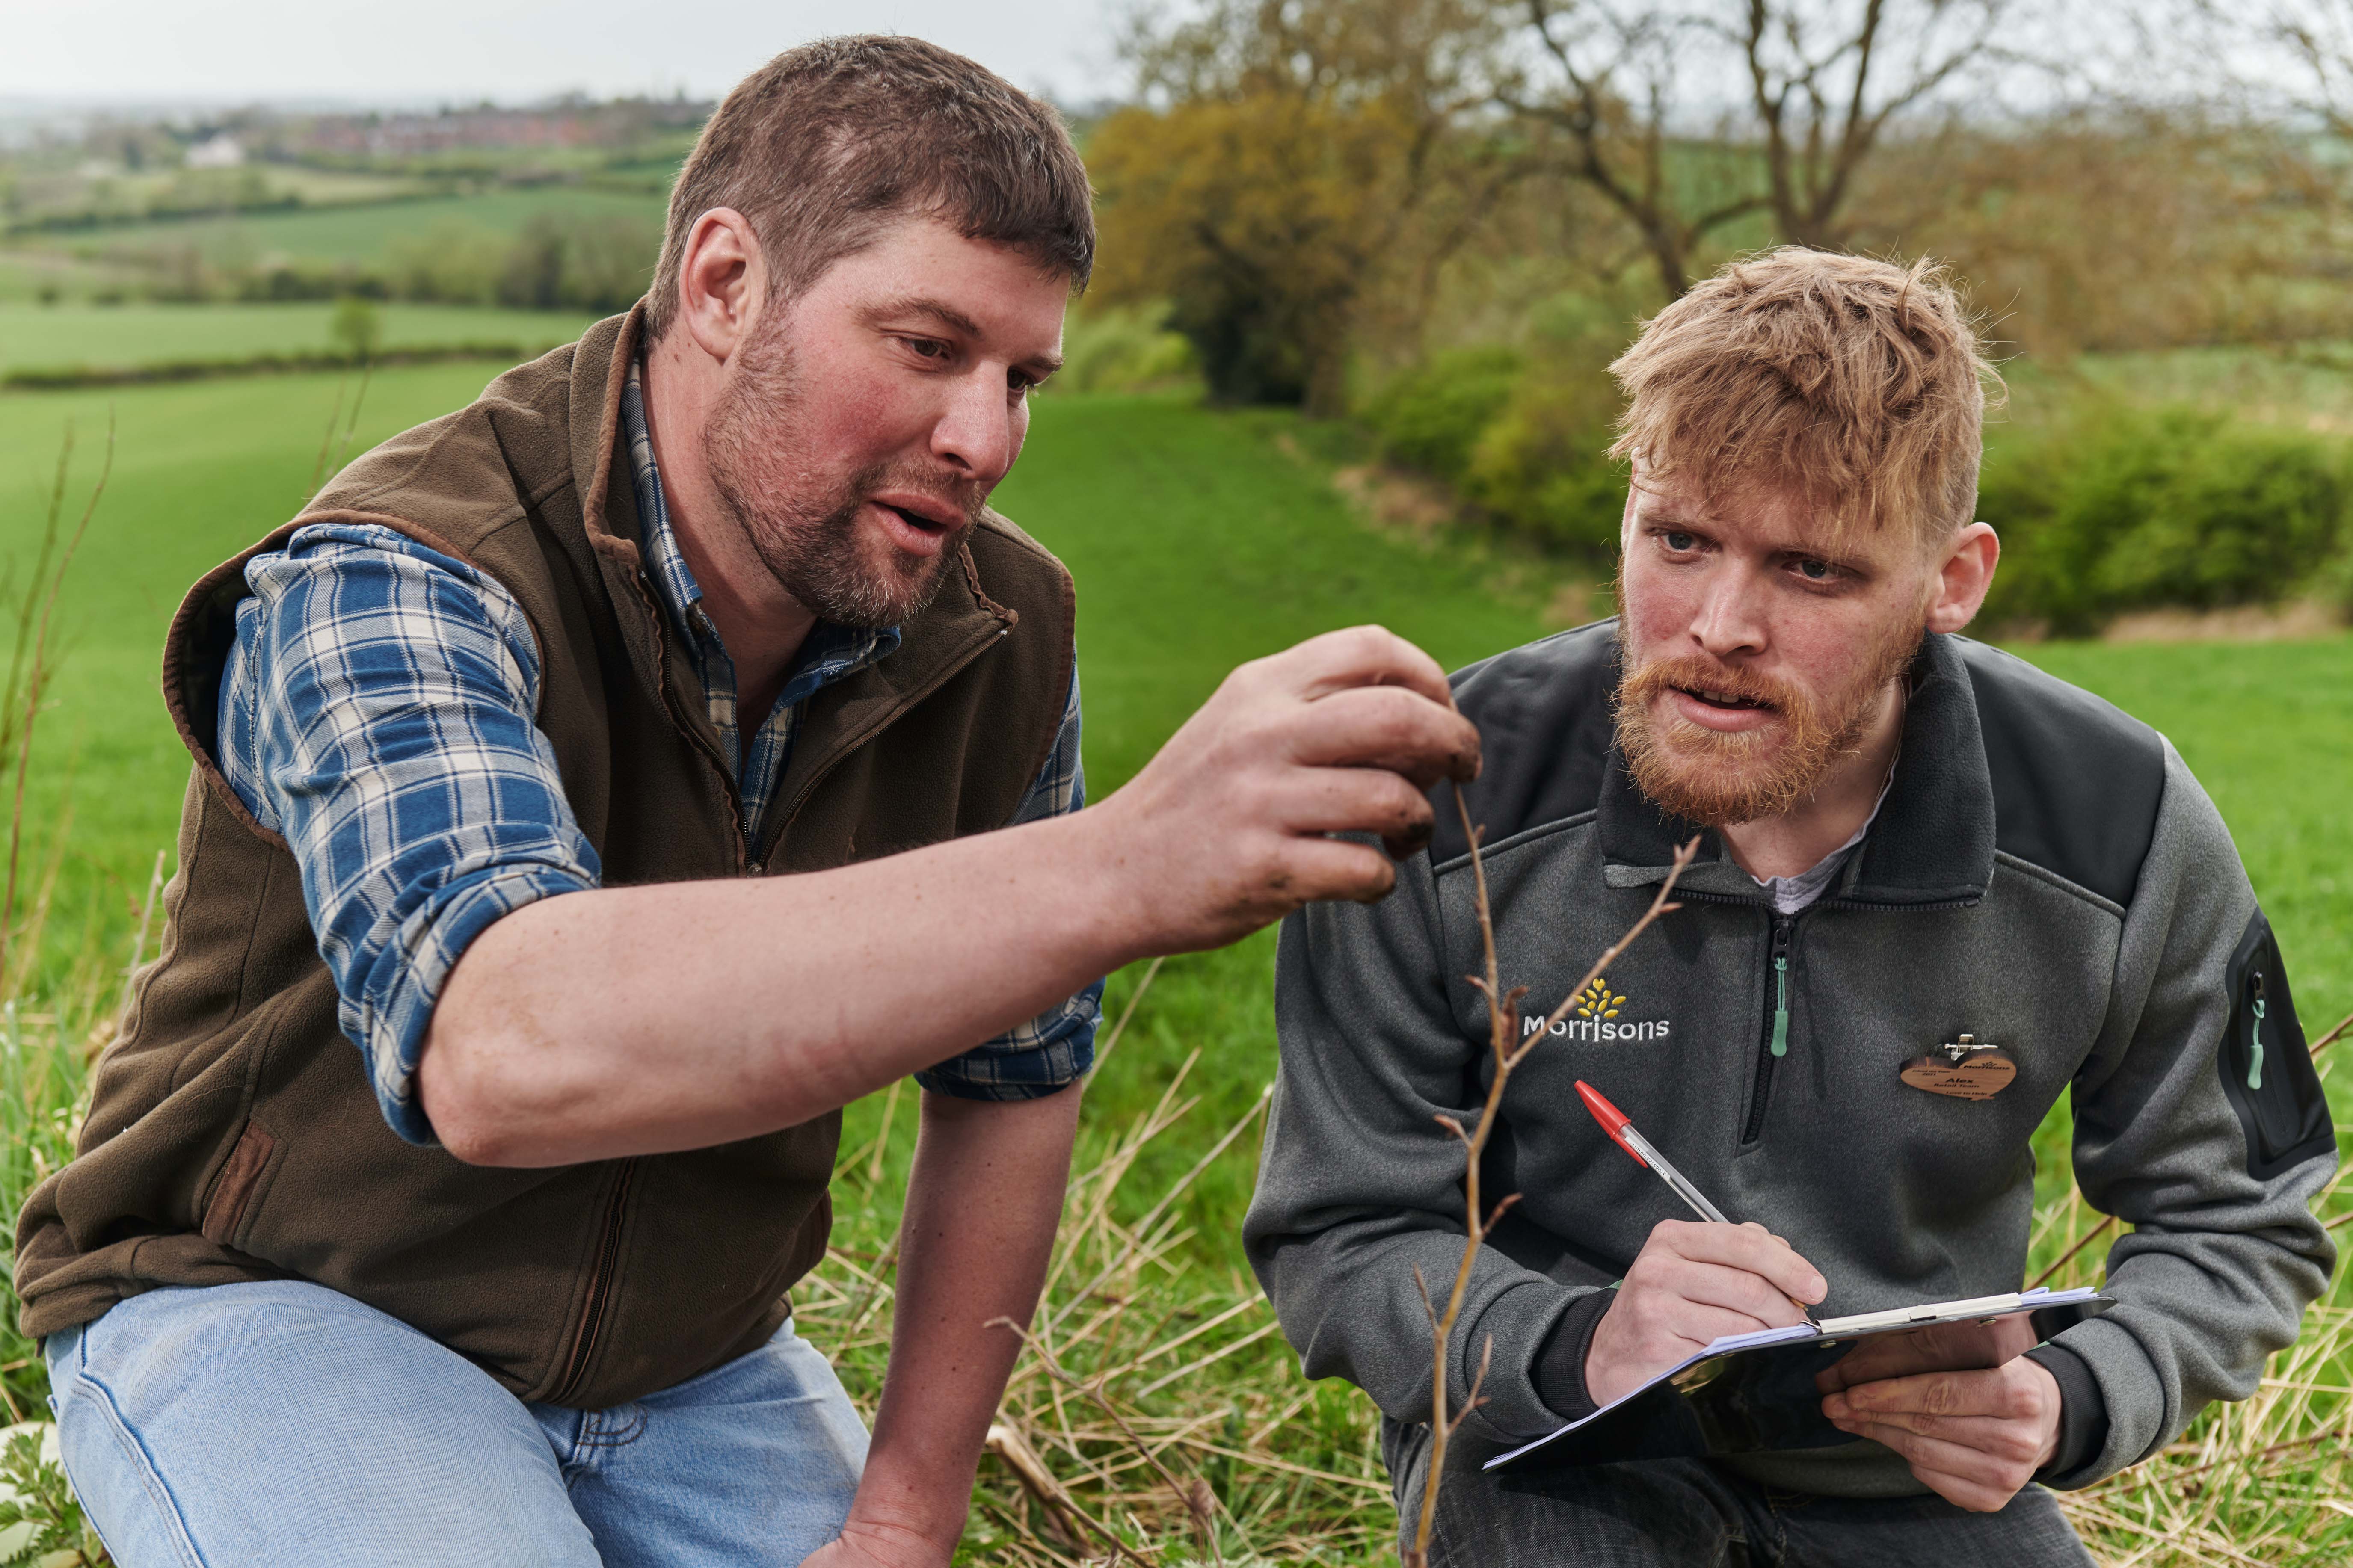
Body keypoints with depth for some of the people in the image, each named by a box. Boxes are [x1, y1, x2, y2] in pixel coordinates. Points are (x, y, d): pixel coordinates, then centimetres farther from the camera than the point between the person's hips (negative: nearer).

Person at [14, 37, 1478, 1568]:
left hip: (686, 1369, 5)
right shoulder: (396, 585, -27)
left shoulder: (1004, 637, -8)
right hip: (270, 1312, -5)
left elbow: (1011, 1075, 4)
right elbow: (497, 1050, -47)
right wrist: (1125, 872, -54)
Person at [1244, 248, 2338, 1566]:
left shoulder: (2127, 833, -14)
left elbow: (2237, 1230, 1)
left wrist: (2067, 1405, -20)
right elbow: (1341, 1239, -11)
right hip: (1559, 1454, -4)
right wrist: (1574, 1347, -31)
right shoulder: (1441, 803, -20)